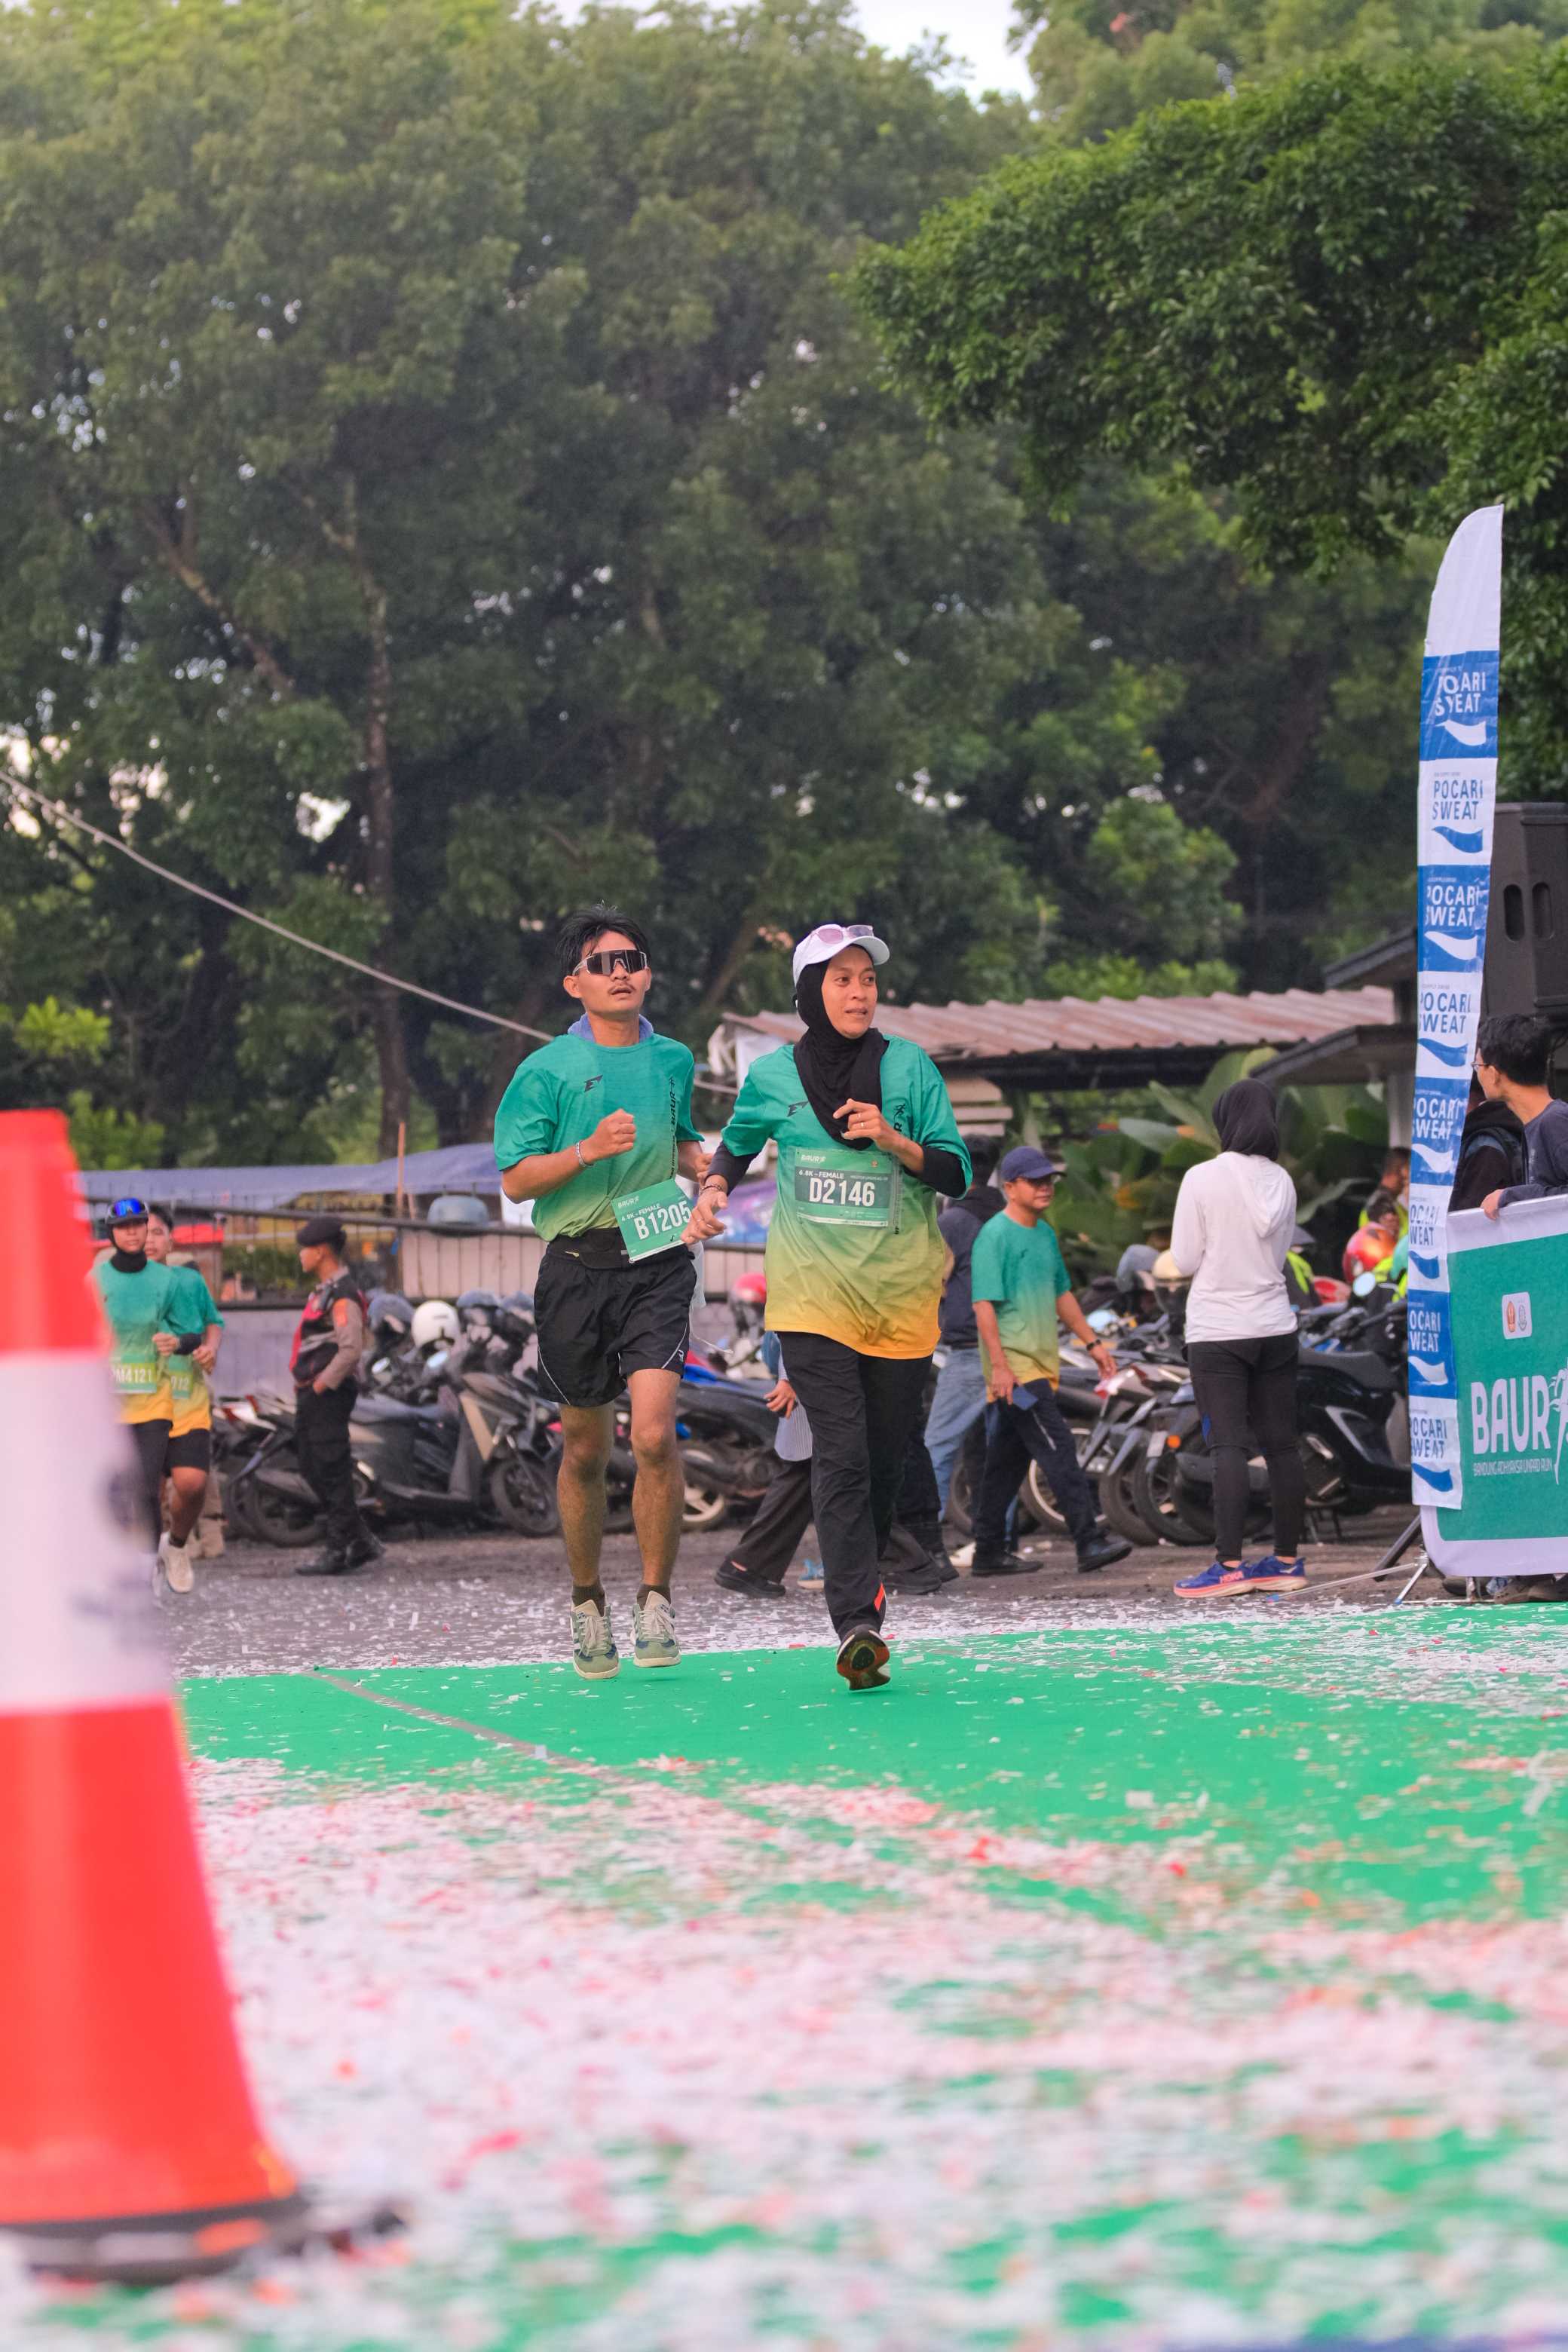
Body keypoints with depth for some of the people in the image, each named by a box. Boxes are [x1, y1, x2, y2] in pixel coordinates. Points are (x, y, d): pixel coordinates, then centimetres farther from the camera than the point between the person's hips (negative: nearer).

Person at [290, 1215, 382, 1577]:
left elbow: (351, 1349, -24)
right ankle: (361, 1543, 16)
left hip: (328, 1397, -11)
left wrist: (321, 1385, -18)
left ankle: (339, 1551, -3)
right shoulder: (323, 1290, 18)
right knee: (313, 1470, 12)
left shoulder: (343, 1296, -15)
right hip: (311, 1397, 11)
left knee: (332, 1472, -7)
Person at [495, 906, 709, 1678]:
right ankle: (587, 1602, 27)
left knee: (654, 1434, -16)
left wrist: (700, 1159, 6)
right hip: (577, 1267, -1)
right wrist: (589, 1150, -20)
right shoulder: (547, 1071, -2)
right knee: (585, 1449, 8)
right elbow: (516, 1179, -6)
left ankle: (656, 1600, -4)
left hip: (656, 1265, 1)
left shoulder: (672, 1060, 10)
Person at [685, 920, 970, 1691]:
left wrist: (895, 1142, -17)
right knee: (841, 1453, -15)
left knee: (885, 1455, 8)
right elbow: (737, 1144, 22)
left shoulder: (909, 1067, 1)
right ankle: (857, 1626, -23)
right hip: (812, 1293, -1)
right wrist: (714, 1190, 2)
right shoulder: (774, 1076, 4)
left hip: (900, 1294, 1)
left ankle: (861, 1575, 36)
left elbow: (955, 1173, 0)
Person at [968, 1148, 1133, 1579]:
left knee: (1008, 1460, 11)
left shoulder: (1045, 1235, 16)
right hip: (1014, 1367, -9)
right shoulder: (994, 1236, -11)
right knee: (1058, 1449, -15)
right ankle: (1089, 1540, -19)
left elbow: (1061, 1295, 27)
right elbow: (984, 1305, -15)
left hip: (1042, 1364, 9)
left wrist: (1092, 1341, 22)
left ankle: (989, 1552, 15)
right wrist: (999, 1366, -22)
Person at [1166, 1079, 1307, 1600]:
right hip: (1275, 1327, 5)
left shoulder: (1202, 1178, -11)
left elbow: (1184, 1260, -7)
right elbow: (1279, 1254, 12)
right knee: (1282, 1444, 8)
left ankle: (1230, 1566, -11)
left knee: (1229, 1447, -7)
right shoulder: (1280, 1182, 3)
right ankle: (1287, 1561, 12)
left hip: (1218, 1330, -5)